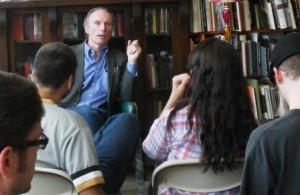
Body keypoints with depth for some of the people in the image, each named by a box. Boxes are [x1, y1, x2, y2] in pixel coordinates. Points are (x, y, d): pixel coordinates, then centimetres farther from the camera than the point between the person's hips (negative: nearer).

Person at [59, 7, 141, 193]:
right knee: (86, 114, -37)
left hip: (102, 119, 1)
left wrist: (132, 62, 0)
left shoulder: (119, 58, 20)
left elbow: (126, 96, 9)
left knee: (129, 119, -33)